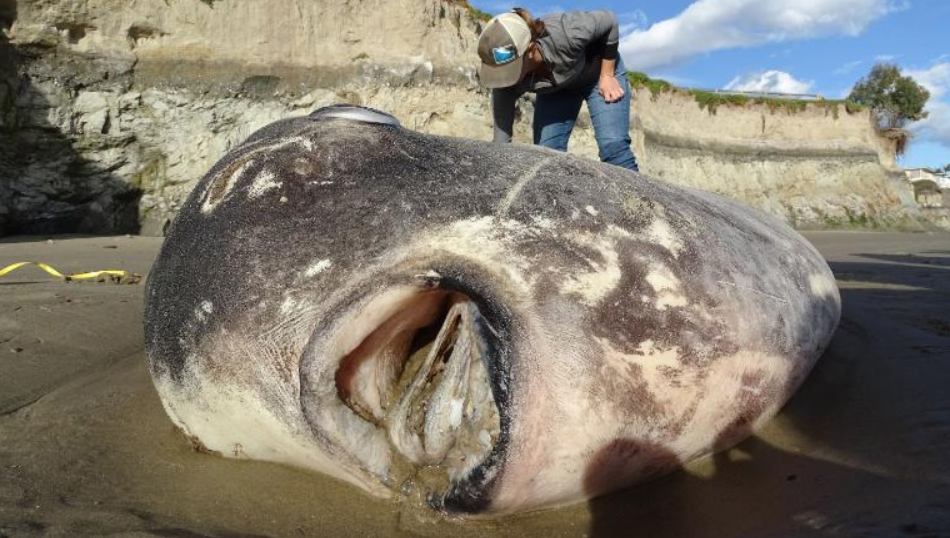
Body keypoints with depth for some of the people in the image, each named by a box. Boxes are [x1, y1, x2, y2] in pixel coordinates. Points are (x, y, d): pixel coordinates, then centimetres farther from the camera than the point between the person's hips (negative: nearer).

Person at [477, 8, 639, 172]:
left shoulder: (563, 34, -41)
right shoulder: (506, 79, -31)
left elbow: (609, 20, -22)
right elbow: (501, 140, -28)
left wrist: (607, 76, -19)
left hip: (598, 72, -3)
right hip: (555, 90, 3)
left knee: (613, 145, -18)